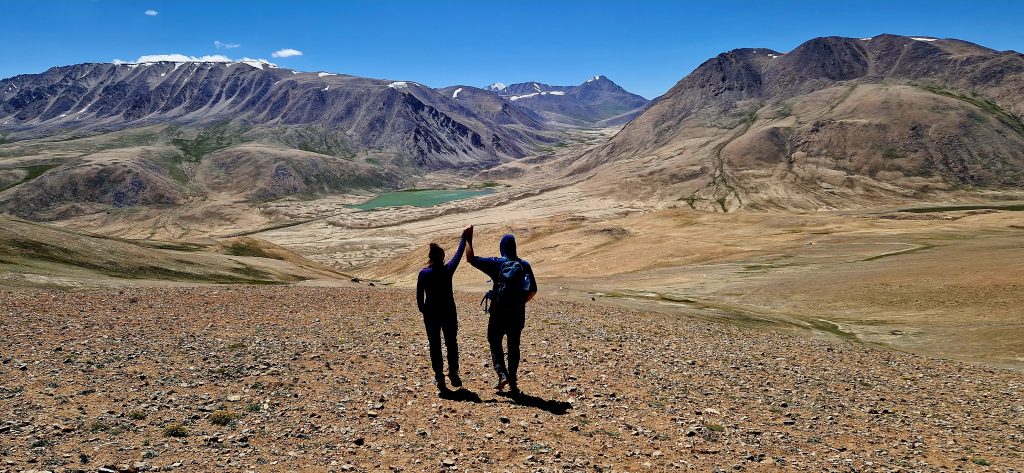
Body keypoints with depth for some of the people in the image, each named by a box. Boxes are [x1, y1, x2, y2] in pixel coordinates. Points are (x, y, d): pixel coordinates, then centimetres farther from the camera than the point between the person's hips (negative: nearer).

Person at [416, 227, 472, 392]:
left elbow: (419, 297, -5)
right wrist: (464, 238, 17)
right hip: (448, 312, 0)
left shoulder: (424, 273, -7)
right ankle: (453, 372, 11)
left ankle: (439, 375, 7)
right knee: (451, 342, 15)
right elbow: (459, 254, 6)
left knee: (435, 345, 8)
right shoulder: (448, 270, -8)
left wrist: (424, 311, 9)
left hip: (431, 314, 0)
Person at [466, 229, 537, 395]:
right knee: (514, 346, 12)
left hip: (499, 313, -3)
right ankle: (513, 383, 14)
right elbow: (533, 290, 4)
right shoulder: (525, 265, 1)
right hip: (518, 313, 3)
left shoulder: (496, 263, -9)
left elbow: (471, 258, -5)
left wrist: (468, 238, 5)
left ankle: (502, 374, -2)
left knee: (495, 343, 14)